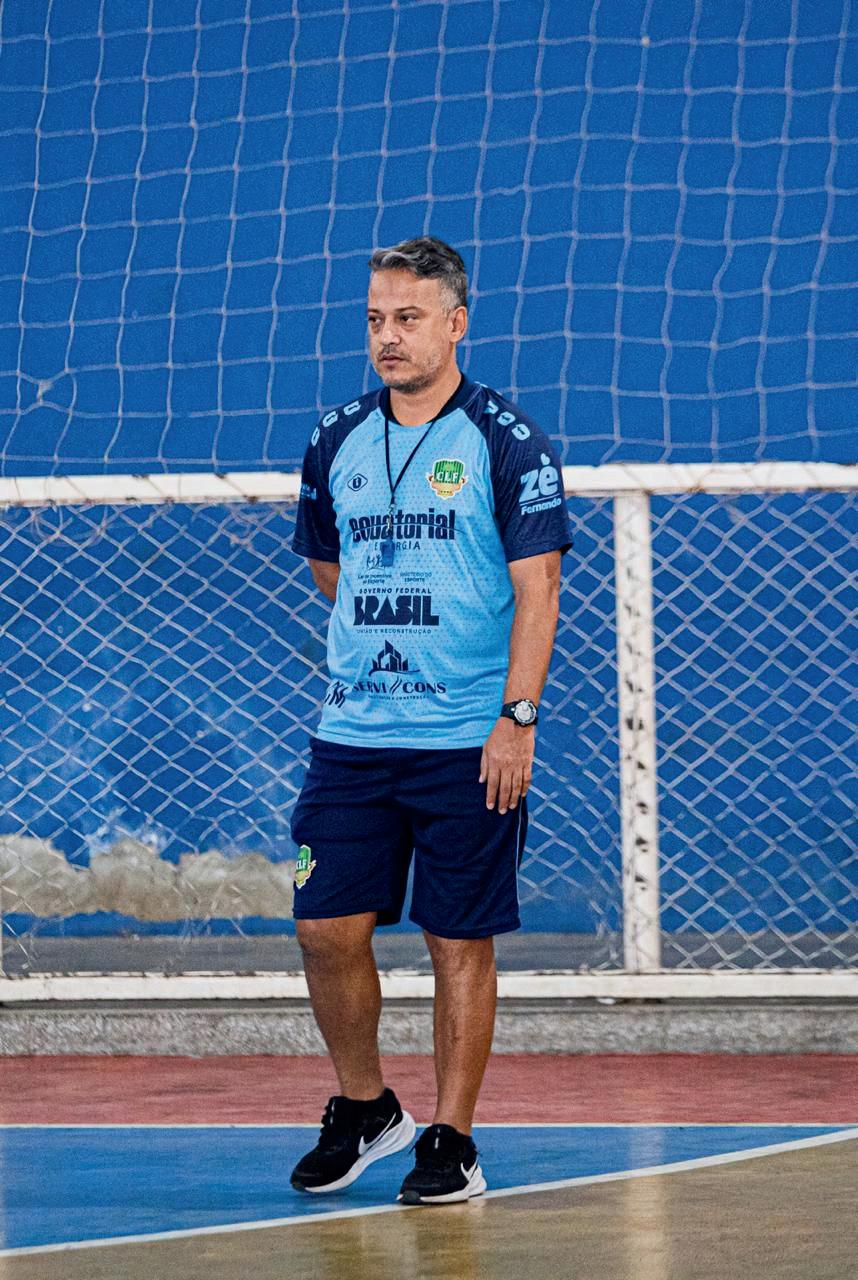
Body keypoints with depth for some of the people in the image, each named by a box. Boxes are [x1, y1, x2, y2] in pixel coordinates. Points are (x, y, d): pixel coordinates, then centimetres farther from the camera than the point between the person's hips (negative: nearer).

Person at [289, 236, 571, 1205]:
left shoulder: (507, 443, -5)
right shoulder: (336, 443, 8)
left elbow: (535, 589, -8)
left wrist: (516, 716, -15)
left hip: (469, 742, -4)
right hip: (352, 733, 4)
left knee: (460, 941, 1)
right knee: (326, 927, 0)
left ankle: (451, 1142, 9)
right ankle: (363, 1109, 20)